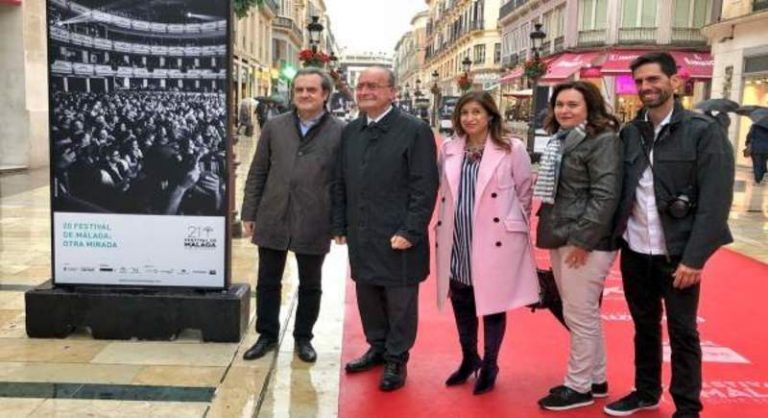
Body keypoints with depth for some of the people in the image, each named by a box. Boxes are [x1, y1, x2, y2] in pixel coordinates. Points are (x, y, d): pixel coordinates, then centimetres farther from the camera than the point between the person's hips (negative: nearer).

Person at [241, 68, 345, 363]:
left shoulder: (340, 132, -4)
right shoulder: (274, 127, 5)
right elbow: (257, 173, 7)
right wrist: (249, 214, 4)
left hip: (314, 224, -2)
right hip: (273, 220, 2)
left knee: (310, 285, 12)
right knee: (267, 282, 12)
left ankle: (303, 337, 30)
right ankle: (267, 335, 29)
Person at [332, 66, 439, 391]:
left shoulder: (415, 131, -9)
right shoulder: (350, 132, 10)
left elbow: (425, 188, -12)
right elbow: (341, 183, 14)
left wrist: (410, 232, -16)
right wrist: (340, 226, 10)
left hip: (398, 236, -5)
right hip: (361, 236, 6)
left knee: (400, 301, 6)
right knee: (368, 296, 15)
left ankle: (397, 360, 23)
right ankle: (377, 348, 35)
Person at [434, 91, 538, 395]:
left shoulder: (512, 149, -6)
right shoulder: (449, 149, 6)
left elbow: (525, 193, 2)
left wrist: (515, 224, 7)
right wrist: (443, 227, 14)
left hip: (496, 239, -4)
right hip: (456, 240, 4)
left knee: (493, 302, 6)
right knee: (461, 302, 13)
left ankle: (489, 365, 24)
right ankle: (469, 358, 34)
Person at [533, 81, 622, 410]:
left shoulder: (603, 140, -11)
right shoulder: (559, 140, 15)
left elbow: (605, 195, -19)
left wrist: (581, 239, -20)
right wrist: (549, 230, 16)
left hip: (585, 241, -9)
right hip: (560, 238, 9)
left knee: (580, 316, 0)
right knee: (580, 315, 16)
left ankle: (579, 387, 14)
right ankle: (595, 379, 29)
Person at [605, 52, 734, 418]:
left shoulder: (704, 131, -8)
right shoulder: (629, 133, 4)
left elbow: (715, 201, -12)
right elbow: (618, 190, 8)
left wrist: (695, 258, -15)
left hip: (677, 253, -4)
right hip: (634, 250, 4)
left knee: (682, 333, 8)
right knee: (644, 326, 18)